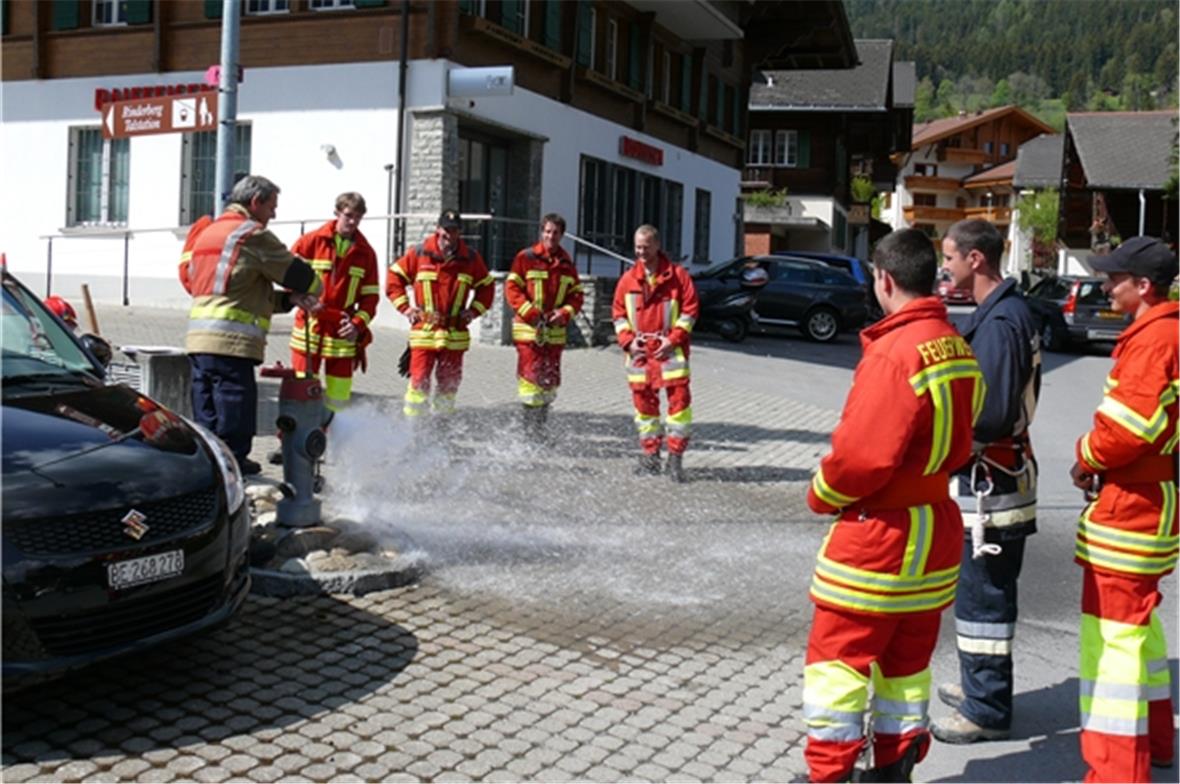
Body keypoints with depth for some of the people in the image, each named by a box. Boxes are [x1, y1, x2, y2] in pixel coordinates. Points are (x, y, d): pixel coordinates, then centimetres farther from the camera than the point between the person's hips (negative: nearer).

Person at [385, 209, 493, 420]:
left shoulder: (471, 258, 4)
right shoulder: (419, 254, 0)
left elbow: (486, 286, 16)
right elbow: (394, 277, 9)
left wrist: (474, 311, 3)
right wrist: (405, 307, 0)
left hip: (455, 335, 2)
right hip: (423, 331, -2)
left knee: (449, 383, 8)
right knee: (419, 381, -7)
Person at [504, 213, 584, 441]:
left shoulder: (567, 264, 10)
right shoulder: (525, 258, -1)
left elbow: (576, 295, 12)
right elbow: (512, 288, -4)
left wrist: (564, 313, -7)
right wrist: (530, 312, -14)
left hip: (555, 331, 4)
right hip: (528, 328, -4)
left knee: (550, 379, 8)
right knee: (531, 376, -9)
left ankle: (540, 426, 21)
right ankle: (529, 426, -2)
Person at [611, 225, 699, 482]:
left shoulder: (677, 275, -1)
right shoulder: (628, 279, 8)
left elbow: (690, 309, -1)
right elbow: (618, 312, 12)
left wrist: (674, 339, -10)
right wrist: (627, 340, -2)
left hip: (670, 348, -3)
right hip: (639, 350, 3)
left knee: (678, 398, -9)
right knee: (643, 401, 7)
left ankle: (676, 457, -3)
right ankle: (650, 455, 18)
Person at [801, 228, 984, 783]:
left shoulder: (895, 353, -22)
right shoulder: (958, 350, 4)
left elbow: (862, 455, -24)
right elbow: (958, 442, 11)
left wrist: (822, 495, -8)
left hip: (879, 531, -8)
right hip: (937, 527, 9)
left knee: (837, 656, 4)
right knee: (907, 659, 17)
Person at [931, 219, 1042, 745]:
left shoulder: (998, 323, -21)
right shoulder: (1013, 311, 11)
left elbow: (991, 415, -25)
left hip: (988, 481, -10)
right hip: (1005, 472, 10)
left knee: (982, 595, 0)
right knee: (984, 590, 20)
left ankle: (987, 711, 12)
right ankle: (980, 686, 34)